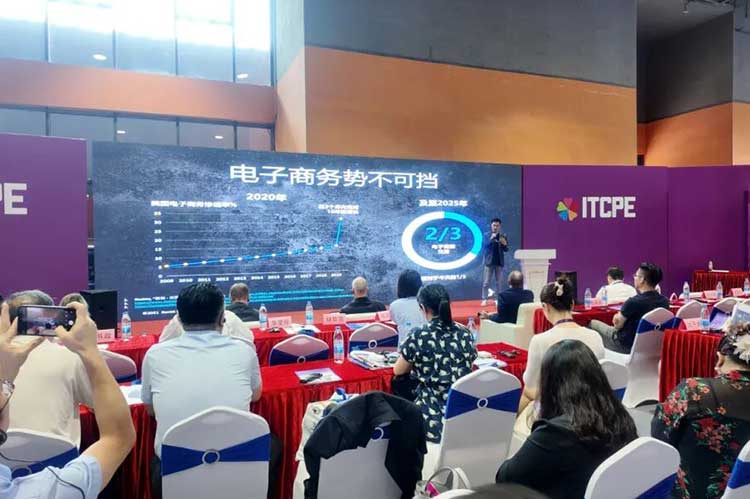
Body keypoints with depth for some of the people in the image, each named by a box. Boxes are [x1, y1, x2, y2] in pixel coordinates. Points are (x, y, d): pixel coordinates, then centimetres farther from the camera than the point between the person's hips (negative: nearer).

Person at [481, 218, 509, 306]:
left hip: (499, 262, 2)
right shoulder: (487, 235, 0)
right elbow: (485, 245, -13)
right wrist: (492, 238, -28)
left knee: (498, 282, 8)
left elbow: (506, 250, 1)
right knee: (486, 282, -1)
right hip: (489, 261, -2)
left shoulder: (503, 236, 3)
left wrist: (505, 244, -21)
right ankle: (484, 300, 3)